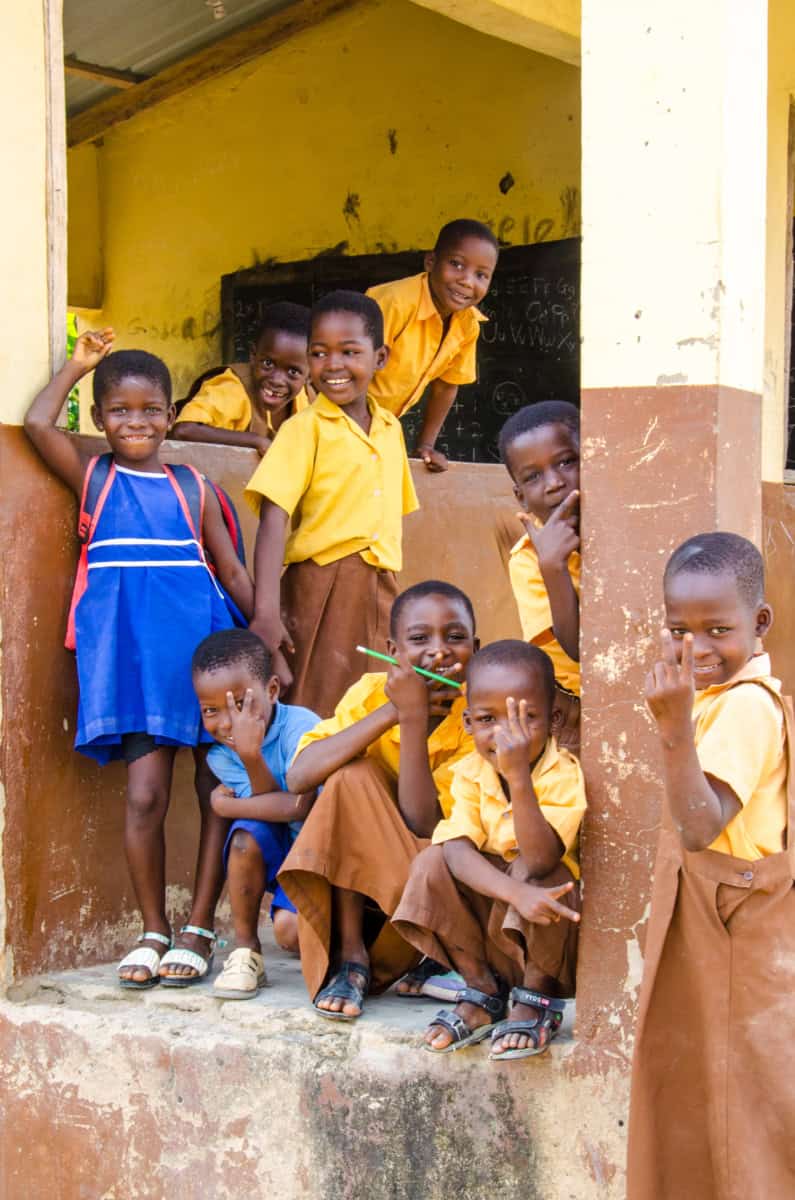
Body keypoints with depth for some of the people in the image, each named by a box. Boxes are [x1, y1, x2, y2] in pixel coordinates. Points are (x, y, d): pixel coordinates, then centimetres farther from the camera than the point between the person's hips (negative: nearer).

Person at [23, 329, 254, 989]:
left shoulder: (193, 489, 11)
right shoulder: (94, 478, 9)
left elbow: (232, 570, 13)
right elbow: (38, 423, -5)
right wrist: (78, 365, 8)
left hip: (202, 645, 2)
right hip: (132, 651, -1)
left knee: (219, 790, 1)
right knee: (145, 794, -5)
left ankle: (199, 930, 11)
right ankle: (153, 931, 11)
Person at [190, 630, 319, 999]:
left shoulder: (301, 726, -21)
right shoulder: (220, 756, -7)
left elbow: (300, 807, -30)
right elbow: (270, 809, -18)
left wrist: (239, 780, -24)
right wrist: (251, 758, -32)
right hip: (278, 858, 5)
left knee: (290, 929, -28)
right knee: (248, 833, -29)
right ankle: (245, 951, -12)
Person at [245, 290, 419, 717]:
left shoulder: (391, 429, 13)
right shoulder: (305, 428, -3)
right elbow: (273, 520, -12)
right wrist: (266, 612, -22)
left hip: (380, 591, 5)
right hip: (321, 588, -5)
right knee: (313, 718, -5)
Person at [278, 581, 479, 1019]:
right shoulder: (372, 692, -10)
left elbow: (419, 824, -29)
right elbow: (299, 776, -26)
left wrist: (415, 717, -33)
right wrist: (392, 711, -32)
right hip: (357, 872, 2)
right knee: (354, 775, -24)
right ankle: (350, 955, -23)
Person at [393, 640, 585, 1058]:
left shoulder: (564, 776, -22)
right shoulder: (471, 773, -9)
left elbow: (538, 859, -37)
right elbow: (459, 850, -25)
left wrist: (518, 774, -46)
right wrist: (516, 892, -43)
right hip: (490, 933, 4)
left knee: (536, 874, -33)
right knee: (432, 863, -18)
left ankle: (538, 1000, -11)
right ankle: (481, 991, -3)